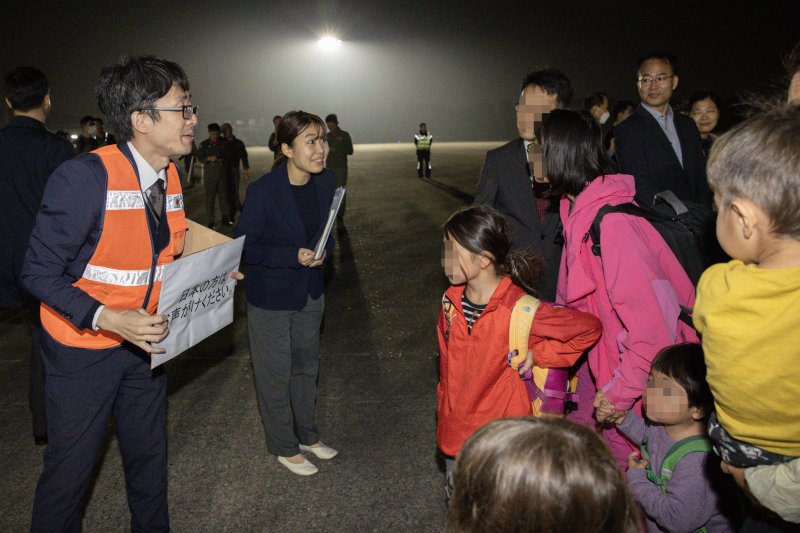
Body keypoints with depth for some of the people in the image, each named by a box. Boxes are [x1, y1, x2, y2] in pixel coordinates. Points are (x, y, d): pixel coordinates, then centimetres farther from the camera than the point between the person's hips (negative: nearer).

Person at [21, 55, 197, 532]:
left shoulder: (171, 175, -1)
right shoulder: (84, 177, -24)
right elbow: (40, 273, -20)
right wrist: (108, 318, -31)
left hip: (145, 339, 7)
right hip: (84, 346, -6)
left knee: (149, 456, 21)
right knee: (71, 467, 11)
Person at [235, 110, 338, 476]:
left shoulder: (326, 181, -6)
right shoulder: (262, 191, -23)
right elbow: (244, 247, -16)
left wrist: (322, 251, -12)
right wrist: (294, 256, -25)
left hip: (310, 293, 6)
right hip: (271, 298, -5)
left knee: (307, 366, 21)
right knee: (275, 375, 9)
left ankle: (306, 434, 42)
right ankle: (284, 447, 30)